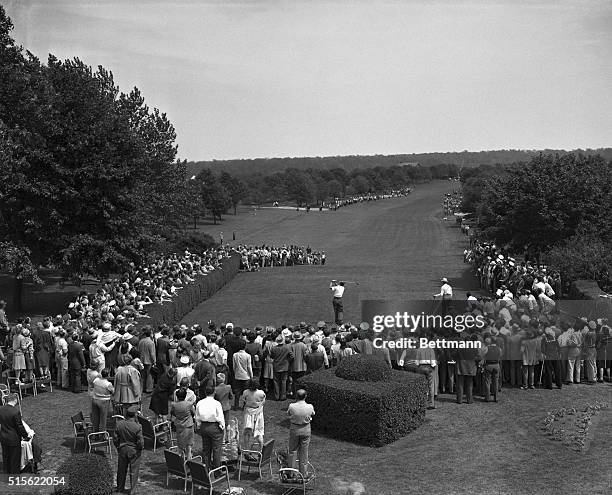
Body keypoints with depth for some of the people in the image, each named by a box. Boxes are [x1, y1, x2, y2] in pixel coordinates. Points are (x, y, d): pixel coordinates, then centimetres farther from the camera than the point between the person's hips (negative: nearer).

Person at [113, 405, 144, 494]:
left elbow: (115, 438, -2)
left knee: (121, 469, 20)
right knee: (134, 471, 10)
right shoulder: (137, 427, -24)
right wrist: (141, 448, 3)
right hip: (134, 451, -4)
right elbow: (140, 442, -17)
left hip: (122, 450, 4)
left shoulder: (119, 424, -11)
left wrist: (118, 447, 14)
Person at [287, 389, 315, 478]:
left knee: (292, 451, 17)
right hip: (305, 430, 0)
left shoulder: (292, 406, -20)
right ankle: (303, 473, 23)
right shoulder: (309, 407, -18)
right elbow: (313, 414, 2)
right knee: (304, 452, 13)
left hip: (294, 429, 0)